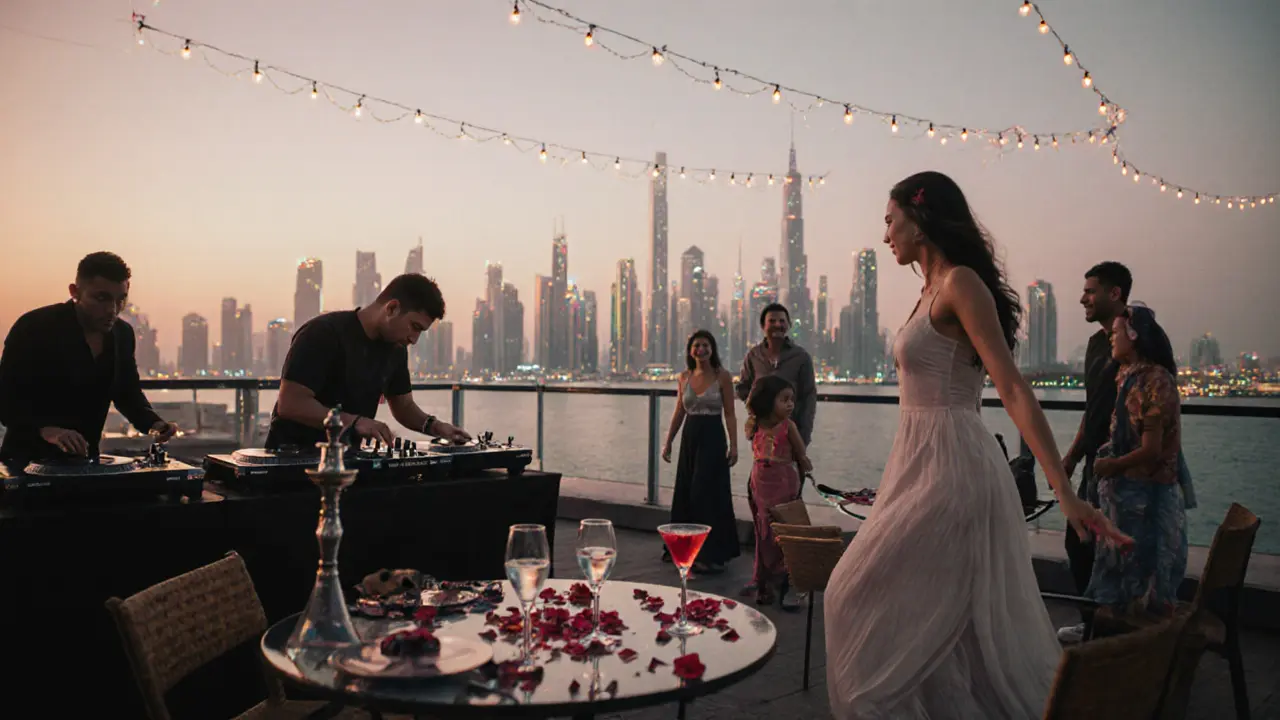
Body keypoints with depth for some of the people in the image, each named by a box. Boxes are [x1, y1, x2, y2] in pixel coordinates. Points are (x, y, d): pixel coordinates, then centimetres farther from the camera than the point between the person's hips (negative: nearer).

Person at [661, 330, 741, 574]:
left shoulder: (722, 376, -5)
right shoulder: (684, 376, 7)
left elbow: (730, 414, -6)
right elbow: (679, 412, 13)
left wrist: (733, 445, -13)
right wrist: (668, 442, 11)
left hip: (712, 437, -5)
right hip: (689, 437, 5)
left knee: (707, 494, -6)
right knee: (686, 493, 11)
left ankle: (712, 556, 0)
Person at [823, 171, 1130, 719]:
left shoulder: (961, 284, -15)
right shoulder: (933, 290, 12)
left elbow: (1014, 390, -21)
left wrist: (1065, 493, -25)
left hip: (947, 468, -9)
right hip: (924, 462, 9)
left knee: (860, 598, 0)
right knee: (956, 620, 16)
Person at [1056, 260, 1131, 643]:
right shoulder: (1097, 341, 14)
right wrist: (1072, 456, 18)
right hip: (1095, 459, 9)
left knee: (1097, 544, -4)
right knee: (1077, 540, 15)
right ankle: (1092, 622, 29)